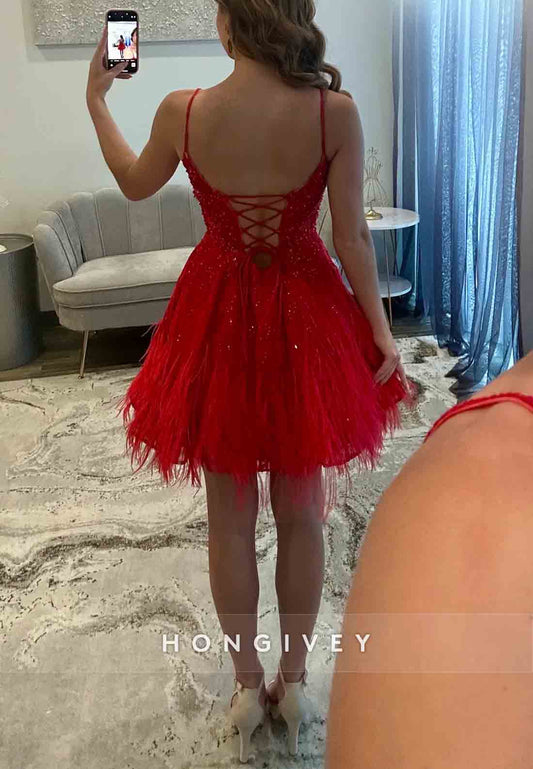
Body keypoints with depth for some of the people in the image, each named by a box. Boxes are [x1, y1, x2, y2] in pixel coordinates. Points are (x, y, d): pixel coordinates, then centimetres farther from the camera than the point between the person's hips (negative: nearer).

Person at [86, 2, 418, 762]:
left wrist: (96, 100, 23)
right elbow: (352, 237, -10)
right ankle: (294, 680, 32)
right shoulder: (335, 112, -13)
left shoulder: (182, 111, -11)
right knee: (301, 513, 16)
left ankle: (247, 685, 31)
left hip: (219, 321, 0)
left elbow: (135, 184, 9)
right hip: (306, 319, 0)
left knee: (230, 516, 15)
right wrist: (382, 332, -1)